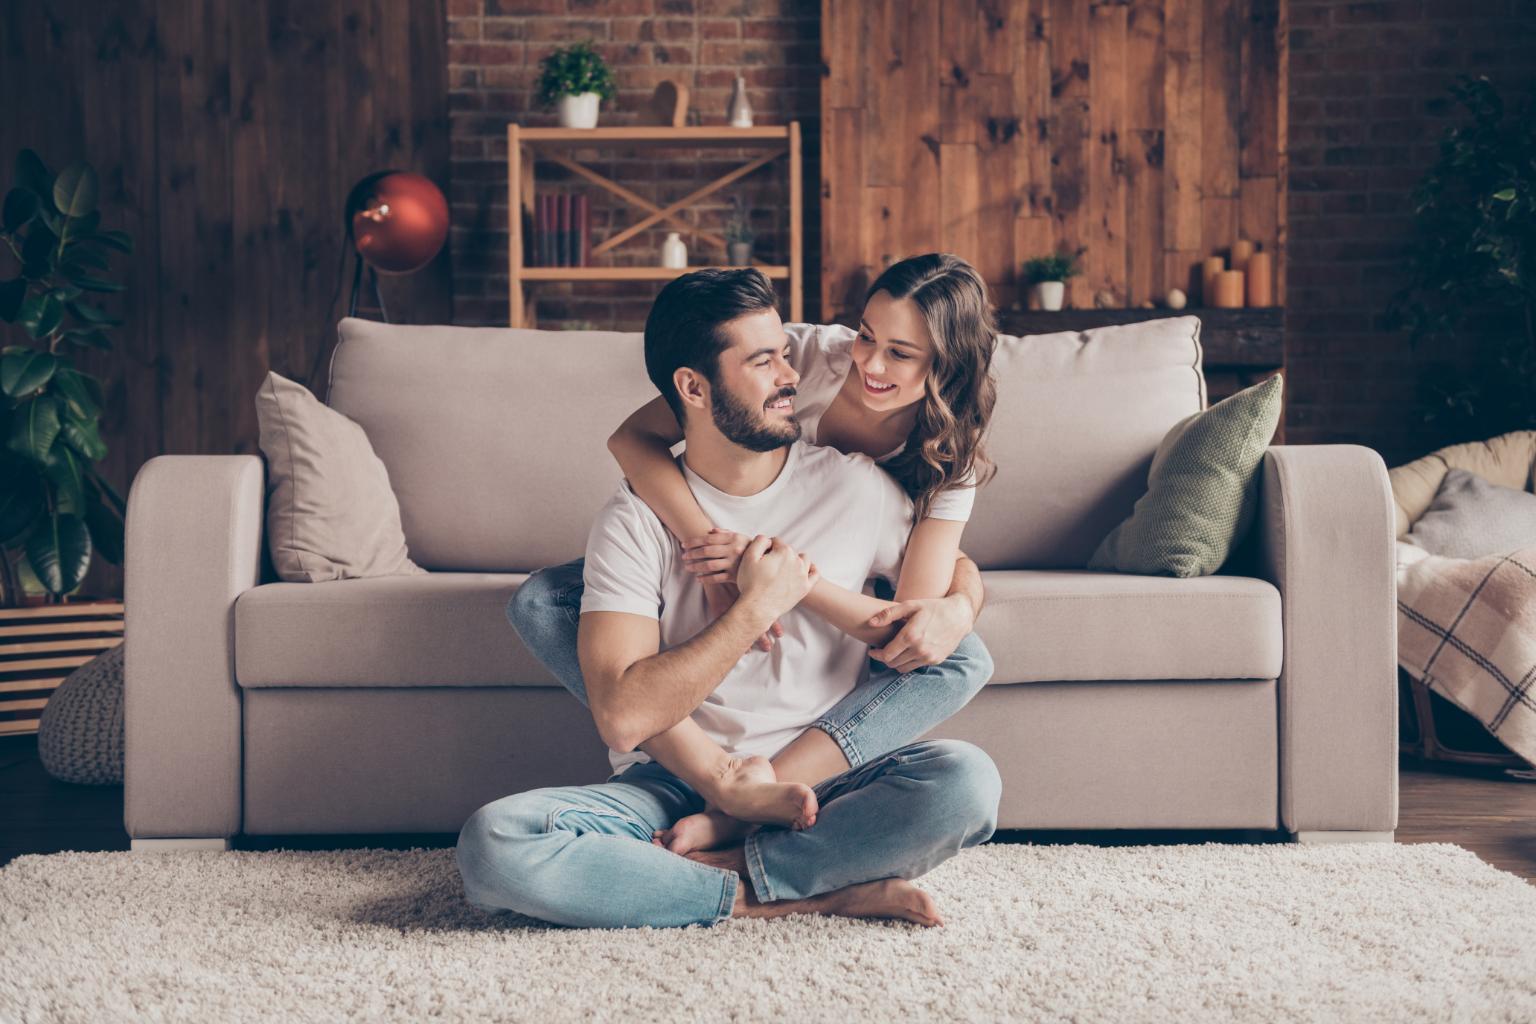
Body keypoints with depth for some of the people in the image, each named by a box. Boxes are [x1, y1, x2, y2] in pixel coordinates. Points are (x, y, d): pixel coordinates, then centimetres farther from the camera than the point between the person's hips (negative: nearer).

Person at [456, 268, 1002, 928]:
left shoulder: (854, 487, 3)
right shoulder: (635, 521, -4)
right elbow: (623, 717, -15)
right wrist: (756, 608, -15)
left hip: (820, 781, 1)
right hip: (672, 786, -1)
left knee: (967, 781, -30)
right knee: (493, 842, -29)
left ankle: (723, 869, -20)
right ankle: (809, 893, -24)